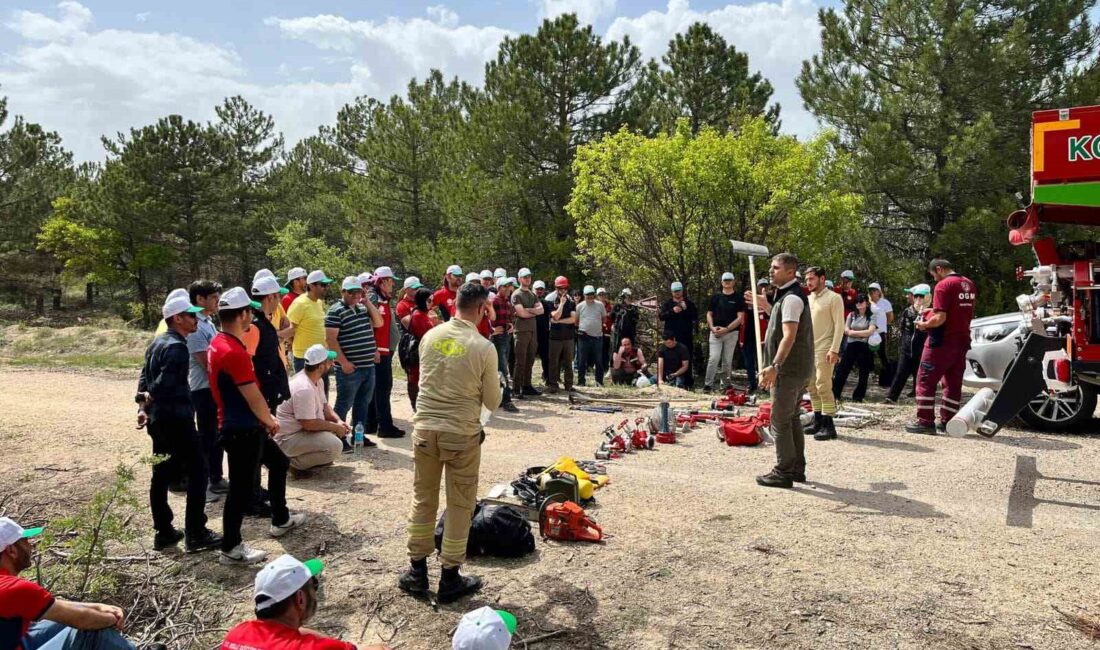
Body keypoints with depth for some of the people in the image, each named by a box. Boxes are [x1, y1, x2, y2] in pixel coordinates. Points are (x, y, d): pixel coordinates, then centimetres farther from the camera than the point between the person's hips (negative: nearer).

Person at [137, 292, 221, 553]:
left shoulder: (158, 343, 13)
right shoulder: (177, 346, -18)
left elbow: (145, 377, 14)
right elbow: (166, 383, -24)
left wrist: (144, 406, 7)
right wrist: (150, 398, -5)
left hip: (158, 419, 10)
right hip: (177, 419, -10)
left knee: (161, 475, 14)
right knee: (197, 472, -1)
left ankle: (163, 532, 22)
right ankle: (195, 534, 2)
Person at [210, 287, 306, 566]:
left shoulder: (218, 345, 8)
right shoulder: (234, 352, -24)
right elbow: (254, 397, -20)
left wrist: (264, 419, 13)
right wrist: (271, 421, -2)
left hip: (244, 425, 10)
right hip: (241, 430, -10)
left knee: (279, 463, 23)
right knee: (241, 488, 0)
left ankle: (280, 520, 36)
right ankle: (230, 549, 12)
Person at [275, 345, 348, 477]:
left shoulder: (317, 380, 3)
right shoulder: (304, 389, -28)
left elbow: (324, 406, 14)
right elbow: (309, 424, -28)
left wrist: (338, 421, -4)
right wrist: (335, 427, -16)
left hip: (302, 429, 10)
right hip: (288, 438, -10)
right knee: (335, 446, -25)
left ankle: (318, 459, 12)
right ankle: (295, 463, -8)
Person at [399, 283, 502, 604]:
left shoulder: (430, 336, -2)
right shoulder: (484, 348, -13)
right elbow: (492, 402, -4)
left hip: (425, 428, 4)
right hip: (462, 433, -4)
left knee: (423, 500, 16)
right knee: (459, 506, 10)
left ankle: (416, 571, 27)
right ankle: (450, 578, 18)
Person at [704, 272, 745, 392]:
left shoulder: (738, 298, 2)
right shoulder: (715, 297, 10)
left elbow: (740, 318, -4)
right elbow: (709, 314, 12)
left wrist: (726, 329, -13)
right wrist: (712, 327, -6)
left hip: (731, 333, -1)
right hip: (715, 332, 1)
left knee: (727, 360, 4)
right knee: (713, 358, -9)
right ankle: (708, 384, -8)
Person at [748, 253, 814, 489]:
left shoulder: (792, 298, -17)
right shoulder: (786, 295, 15)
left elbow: (789, 336, -27)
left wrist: (775, 366, -34)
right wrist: (766, 306, 24)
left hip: (788, 369, -11)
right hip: (796, 369, 11)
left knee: (780, 421, -5)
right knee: (792, 418, 17)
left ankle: (783, 472, 1)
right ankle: (797, 468, 25)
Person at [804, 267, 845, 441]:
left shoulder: (834, 298, -6)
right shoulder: (808, 299, 15)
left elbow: (839, 325, -11)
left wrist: (834, 349, -18)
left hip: (824, 349, -7)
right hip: (808, 348, 7)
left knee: (823, 387, -10)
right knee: (812, 387, 10)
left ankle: (829, 426, -6)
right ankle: (818, 421, 19)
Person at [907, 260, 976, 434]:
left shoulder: (943, 285, -15)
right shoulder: (970, 285, 11)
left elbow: (940, 318, -22)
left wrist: (924, 325, -5)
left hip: (942, 342, -8)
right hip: (962, 340, 8)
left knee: (925, 381, -1)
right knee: (953, 383, 12)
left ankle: (925, 421, -3)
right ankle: (947, 421, 15)